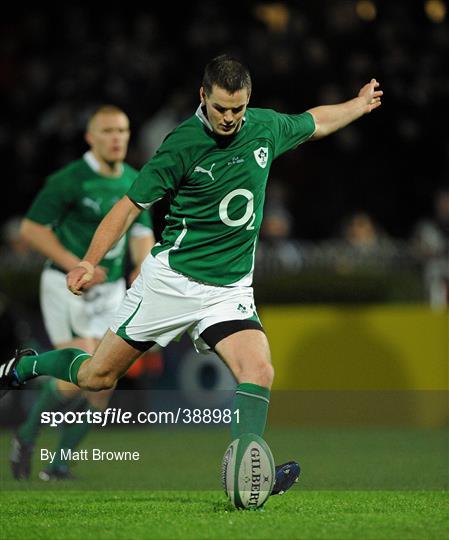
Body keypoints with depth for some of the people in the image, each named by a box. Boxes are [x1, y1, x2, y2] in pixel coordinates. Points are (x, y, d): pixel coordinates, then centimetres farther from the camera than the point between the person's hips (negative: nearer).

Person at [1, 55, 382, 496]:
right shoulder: (183, 144, -15)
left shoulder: (266, 128, 0)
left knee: (259, 372, -21)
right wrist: (90, 261, -20)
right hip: (171, 276, -4)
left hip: (230, 289, 4)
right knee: (98, 376, 5)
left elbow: (315, 122, 23)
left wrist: (360, 104, 33)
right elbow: (131, 204, -11)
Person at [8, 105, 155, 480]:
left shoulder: (135, 182, 7)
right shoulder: (69, 180, -13)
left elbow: (141, 233, 14)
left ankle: (59, 464, 13)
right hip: (67, 288, -6)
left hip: (111, 291, 6)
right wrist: (75, 266, -18)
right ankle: (26, 438, 10)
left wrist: (143, 267, -8)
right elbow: (31, 228, -11)